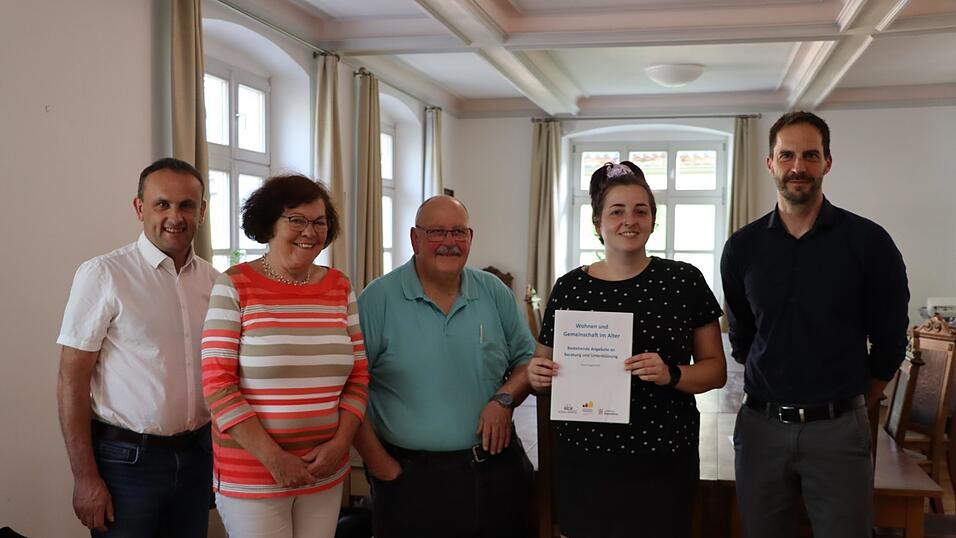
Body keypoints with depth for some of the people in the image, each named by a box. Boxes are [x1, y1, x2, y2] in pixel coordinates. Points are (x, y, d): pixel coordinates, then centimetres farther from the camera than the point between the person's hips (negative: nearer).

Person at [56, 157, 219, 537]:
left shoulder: (214, 281, 4)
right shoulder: (103, 275, -11)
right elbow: (72, 380, -11)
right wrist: (85, 477, -13)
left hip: (197, 454, 5)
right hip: (127, 458, -4)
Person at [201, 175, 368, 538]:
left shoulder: (340, 288, 5)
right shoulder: (235, 286, -7)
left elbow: (358, 376, 8)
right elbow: (217, 383, -11)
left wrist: (340, 444, -6)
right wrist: (272, 457, -15)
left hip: (325, 474, 4)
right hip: (251, 476, -4)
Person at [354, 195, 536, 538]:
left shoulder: (495, 294, 5)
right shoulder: (378, 300, -7)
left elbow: (527, 359, 12)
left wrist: (505, 398, -8)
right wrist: (380, 464, -10)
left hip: (496, 468, 4)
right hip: (410, 477, -3)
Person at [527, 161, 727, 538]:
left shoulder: (684, 281, -1)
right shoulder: (569, 289, 1)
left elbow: (715, 369, 2)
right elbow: (543, 370, 11)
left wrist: (671, 375, -17)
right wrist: (537, 376, -11)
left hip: (664, 463, -1)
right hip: (583, 464, 1)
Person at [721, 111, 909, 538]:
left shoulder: (868, 242, -5)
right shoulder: (742, 247, 2)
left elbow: (889, 342, 4)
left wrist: (853, 405, 10)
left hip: (838, 429, -2)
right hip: (761, 425, 2)